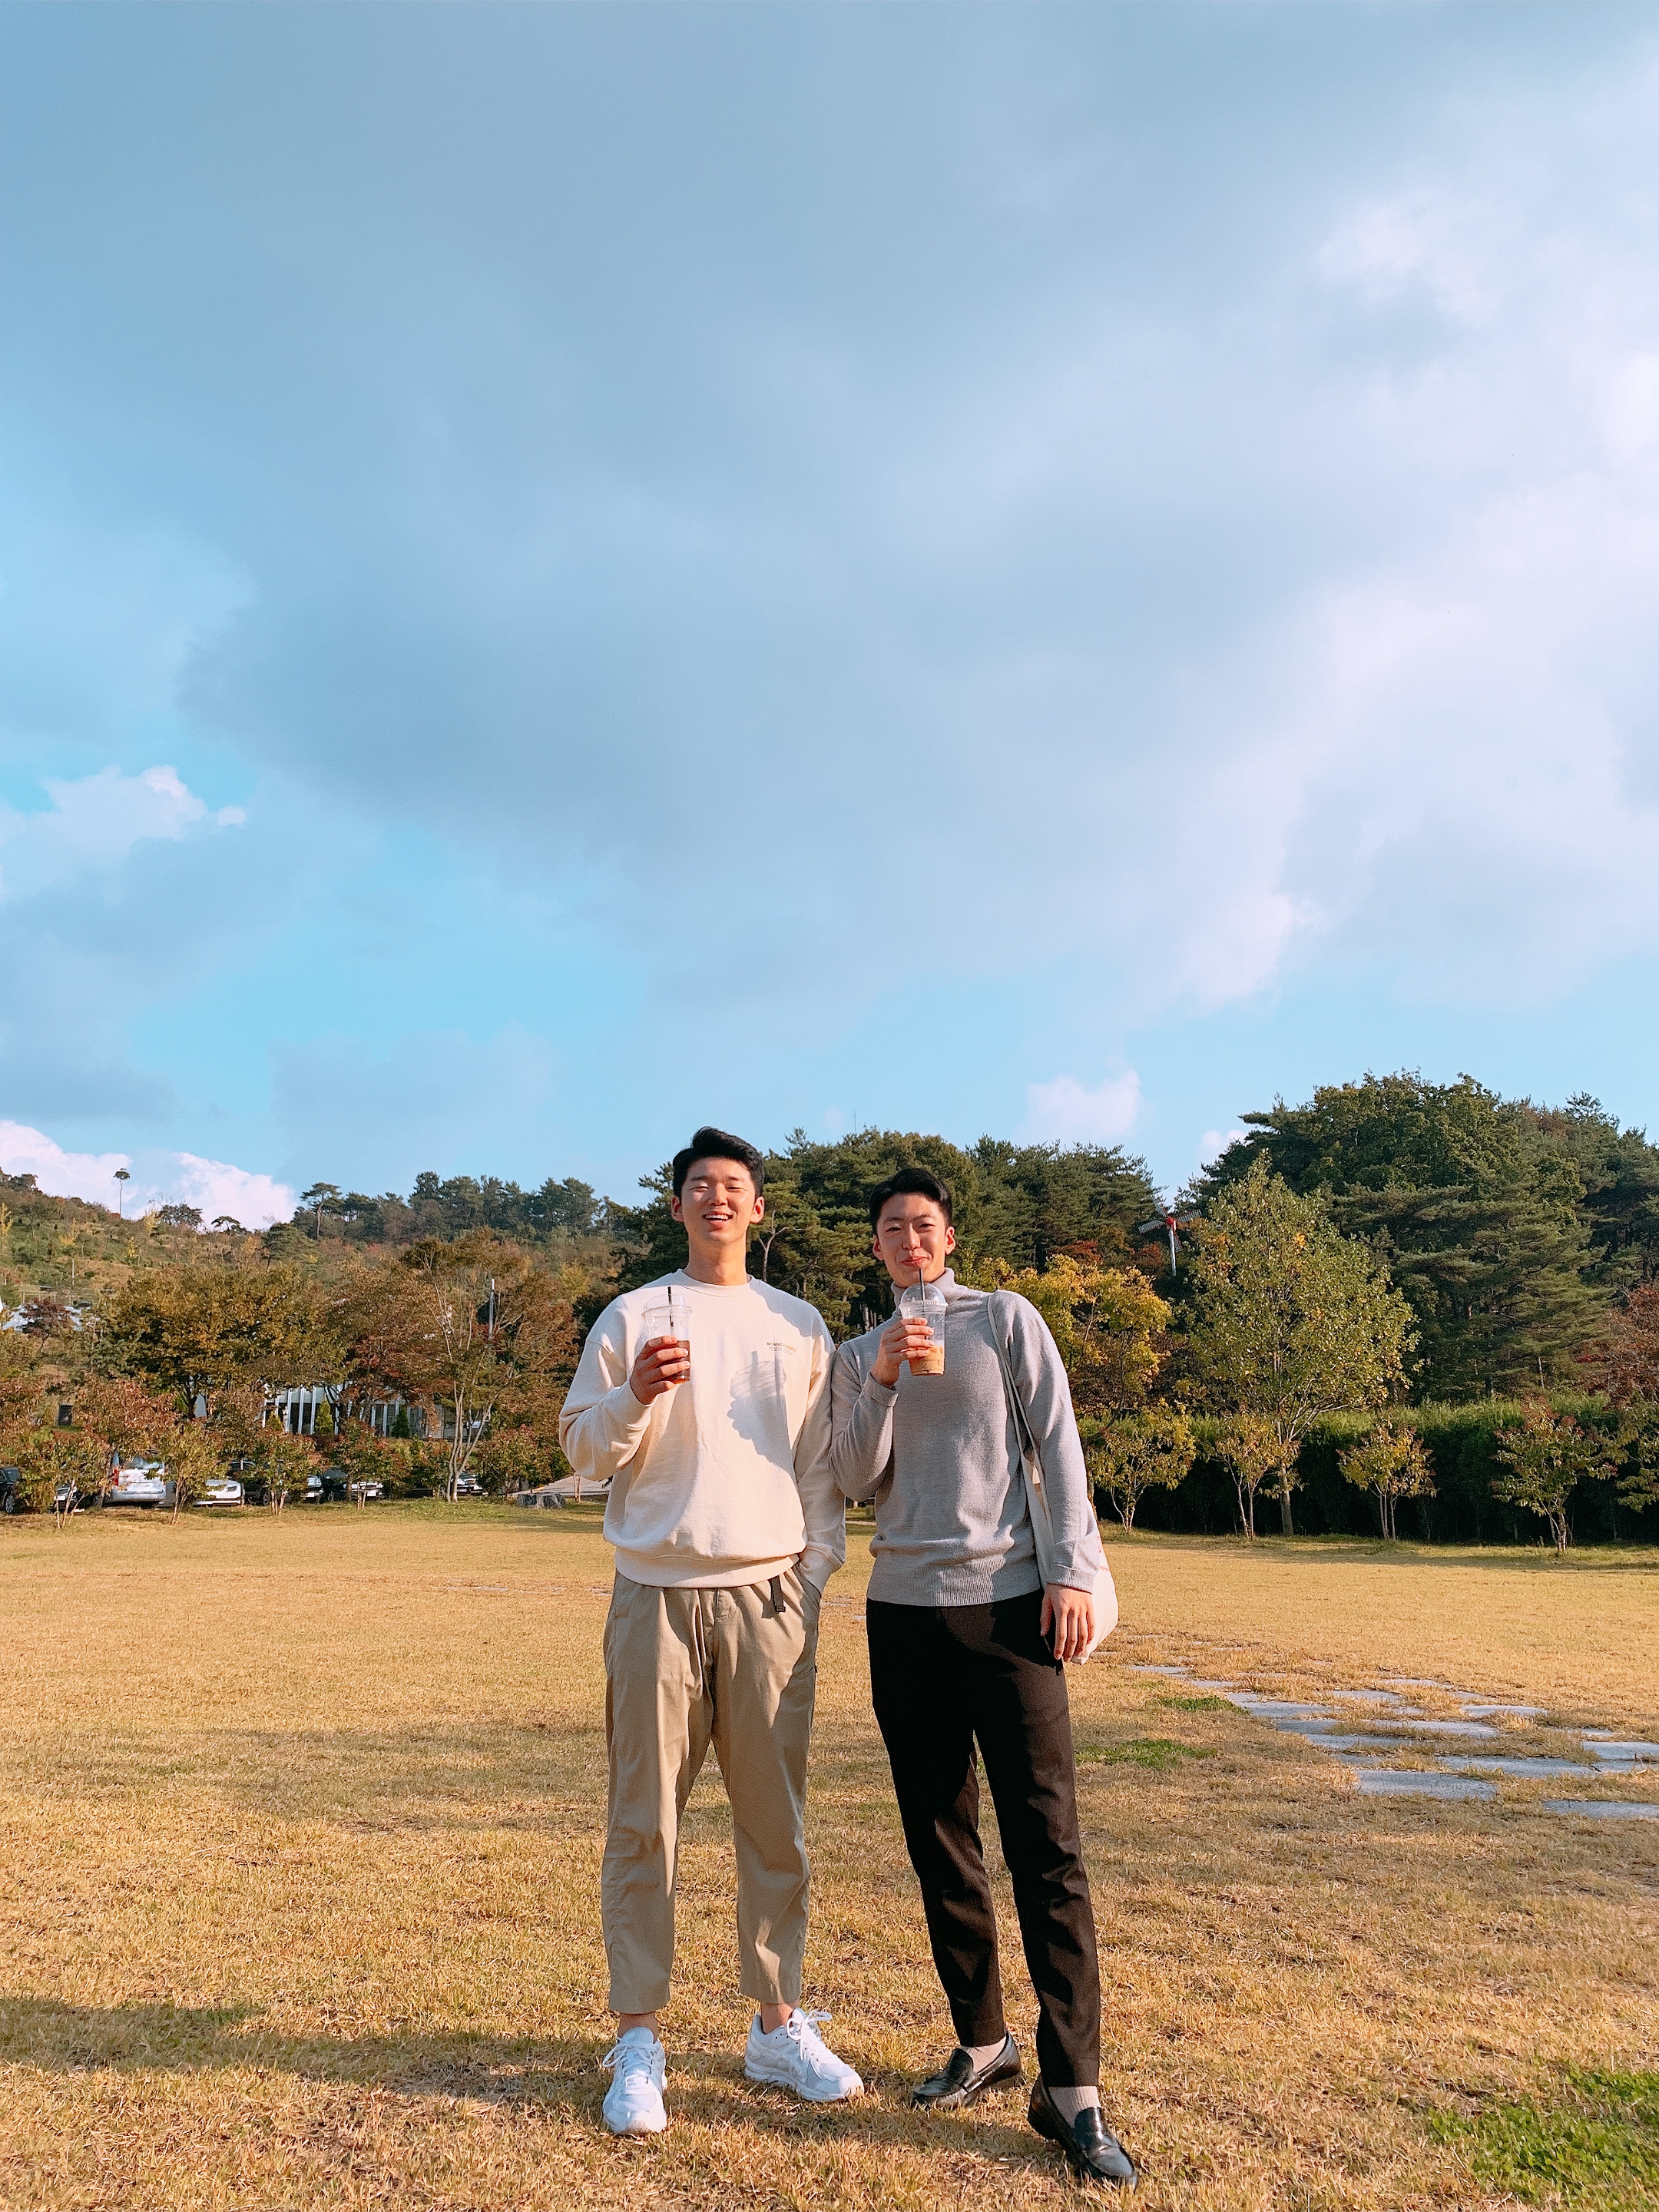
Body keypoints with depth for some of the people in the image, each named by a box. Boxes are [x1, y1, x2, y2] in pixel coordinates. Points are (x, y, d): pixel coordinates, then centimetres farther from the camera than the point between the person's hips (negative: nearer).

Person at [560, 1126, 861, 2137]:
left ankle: (780, 2024, 21)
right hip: (658, 1597, -1)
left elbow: (823, 1461, 13)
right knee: (644, 1824, 2)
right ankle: (639, 2041, 13)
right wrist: (637, 1395, -15)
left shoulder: (799, 1325, 11)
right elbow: (582, 1450, 4)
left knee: (776, 1822, 8)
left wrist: (818, 1570, 4)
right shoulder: (631, 1317, 6)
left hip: (771, 1598, 2)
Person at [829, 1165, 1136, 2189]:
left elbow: (1058, 1445, -1)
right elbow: (857, 1479, 2)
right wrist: (882, 1384, -13)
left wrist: (1073, 1570, -10)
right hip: (904, 1610, 4)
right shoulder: (858, 1356, 12)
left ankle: (1072, 2089, -1)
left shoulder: (1006, 1319, 4)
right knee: (940, 1845, 11)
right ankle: (982, 2042, 25)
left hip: (1007, 1601, -3)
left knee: (1048, 1847, -6)